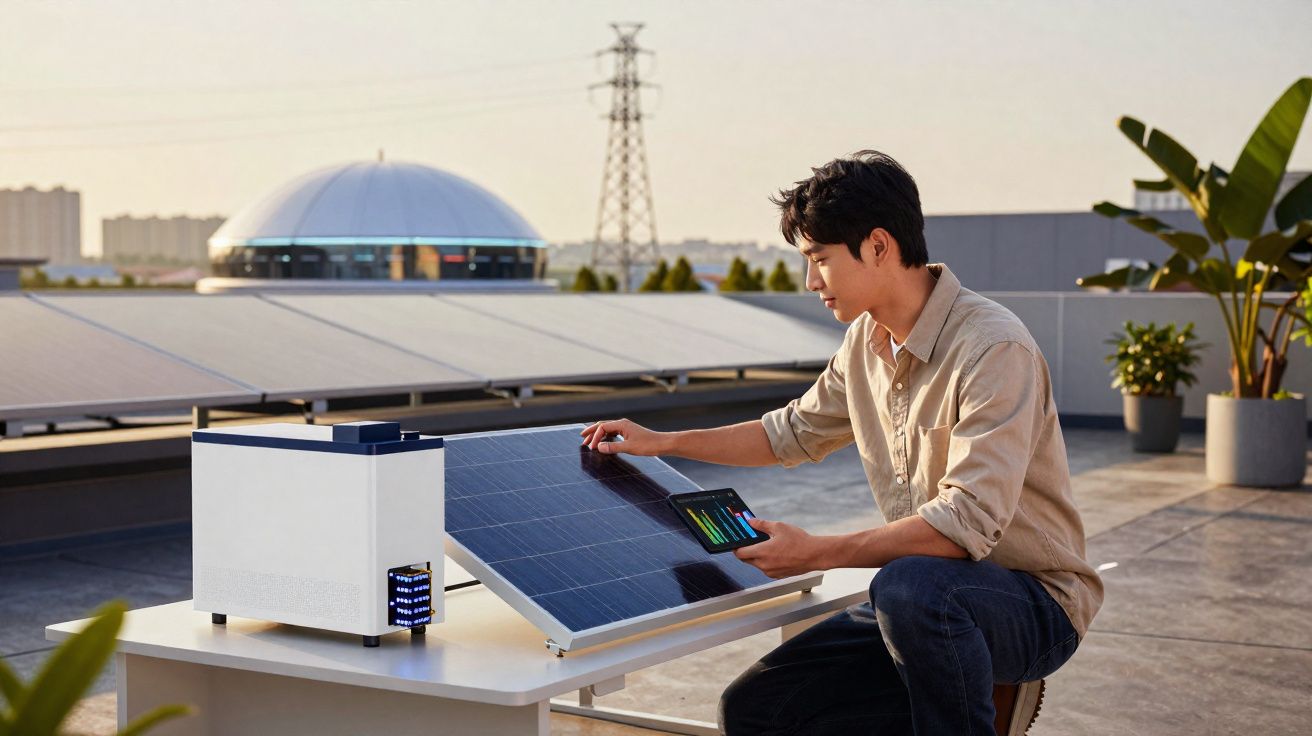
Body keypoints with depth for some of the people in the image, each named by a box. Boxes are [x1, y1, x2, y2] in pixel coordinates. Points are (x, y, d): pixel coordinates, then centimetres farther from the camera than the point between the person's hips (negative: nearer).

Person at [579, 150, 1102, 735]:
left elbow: (967, 522, -29)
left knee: (909, 585, -40)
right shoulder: (866, 340, 5)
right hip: (932, 595, 8)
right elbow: (793, 433, 22)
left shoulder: (994, 348, -21)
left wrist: (816, 554, -28)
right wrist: (661, 442, 15)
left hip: (1033, 602, -8)